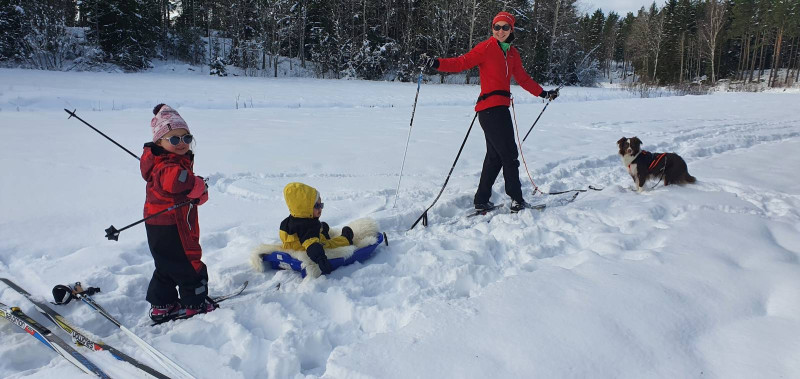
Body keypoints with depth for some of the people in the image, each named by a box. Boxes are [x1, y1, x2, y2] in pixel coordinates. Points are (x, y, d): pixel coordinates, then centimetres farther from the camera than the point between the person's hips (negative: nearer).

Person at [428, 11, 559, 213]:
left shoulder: (512, 53, 18)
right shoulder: (486, 47, -4)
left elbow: (523, 78, 27)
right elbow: (462, 63, -12)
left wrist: (543, 93, 31)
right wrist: (437, 63, -27)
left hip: (501, 108, 8)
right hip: (490, 107, -8)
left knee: (495, 156, 12)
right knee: (509, 154, -4)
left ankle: (481, 201, 19)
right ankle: (517, 200, 6)